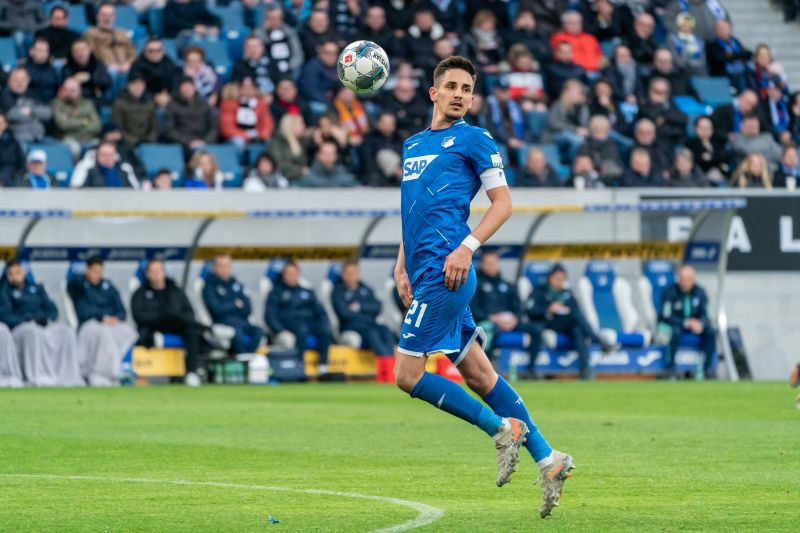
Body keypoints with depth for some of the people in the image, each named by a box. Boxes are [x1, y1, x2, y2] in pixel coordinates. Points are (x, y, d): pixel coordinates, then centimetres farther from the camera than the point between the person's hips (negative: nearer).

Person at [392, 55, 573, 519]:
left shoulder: (474, 139, 0)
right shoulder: (413, 145, 22)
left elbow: (503, 203, -4)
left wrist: (467, 247, -15)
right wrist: (401, 264, 17)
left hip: (445, 273, -8)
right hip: (425, 272, 8)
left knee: (408, 374, -11)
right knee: (478, 374, 7)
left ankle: (502, 428, -3)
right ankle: (547, 458, 11)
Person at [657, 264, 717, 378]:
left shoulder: (699, 292, -5)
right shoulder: (670, 292, -16)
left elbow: (705, 314, -2)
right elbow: (666, 316, -18)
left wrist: (700, 324, -27)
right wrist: (686, 323, -28)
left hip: (695, 323, 4)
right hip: (673, 324, -4)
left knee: (711, 332, -23)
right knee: (675, 332, -38)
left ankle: (708, 368, -11)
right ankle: (670, 367, -24)